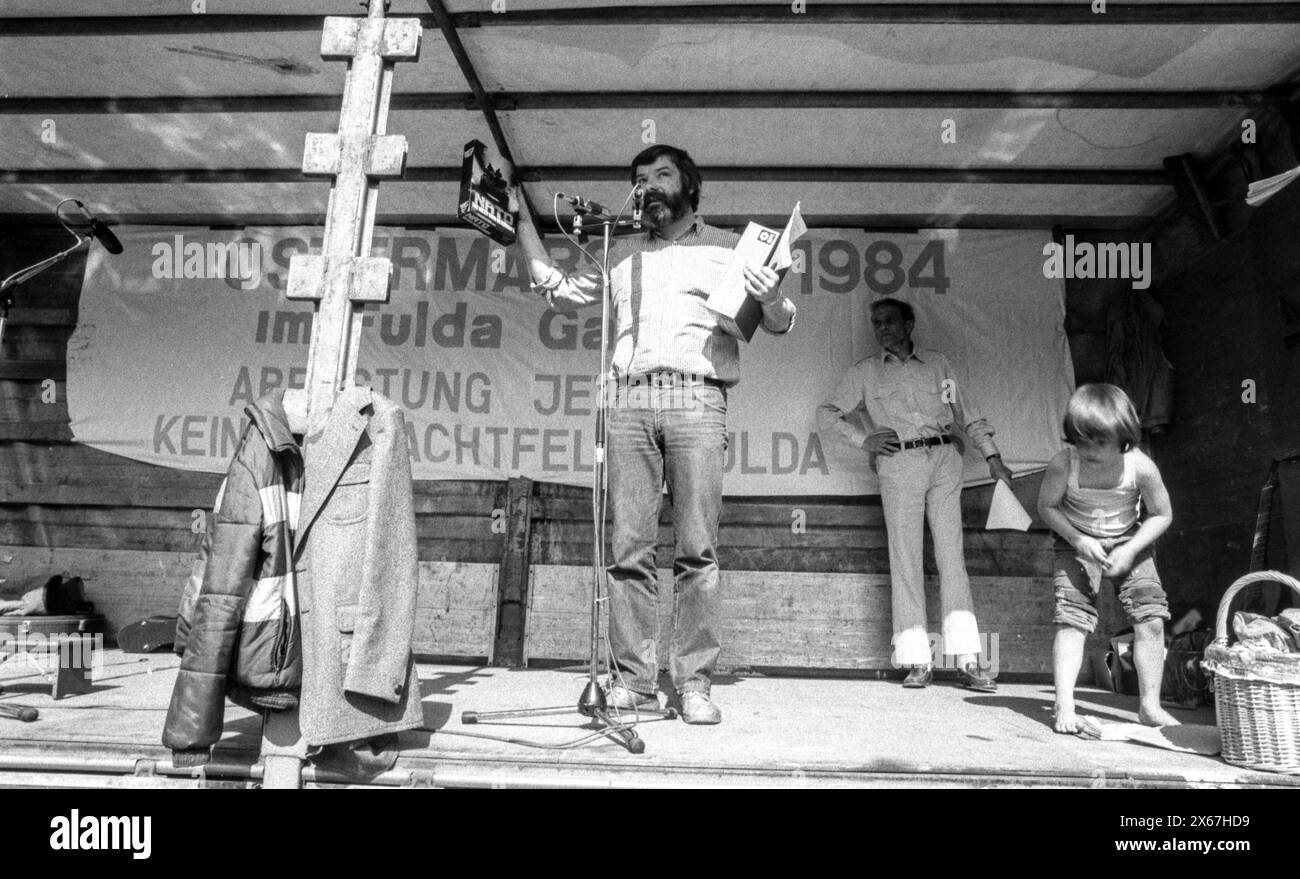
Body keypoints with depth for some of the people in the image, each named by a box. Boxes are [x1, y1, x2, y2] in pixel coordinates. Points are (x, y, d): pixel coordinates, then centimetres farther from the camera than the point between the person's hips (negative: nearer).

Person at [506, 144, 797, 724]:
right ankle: (632, 678, -1)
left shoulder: (726, 246, 18)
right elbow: (558, 293, 29)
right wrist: (522, 219, 29)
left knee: (698, 550, -8)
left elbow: (778, 325, 13)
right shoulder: (621, 254, 27)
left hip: (697, 399, -2)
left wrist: (772, 298, -11)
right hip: (629, 401, 2)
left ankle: (695, 682, -4)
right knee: (629, 548, -5)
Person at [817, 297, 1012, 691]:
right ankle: (918, 662, -2)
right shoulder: (865, 372, 15)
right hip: (899, 463, -1)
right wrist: (863, 439, 1)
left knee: (952, 555, -4)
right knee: (905, 559, -5)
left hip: (945, 457, 1)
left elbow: (968, 413, 17)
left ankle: (968, 661, -4)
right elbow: (827, 414, 14)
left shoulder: (937, 363, 18)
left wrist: (993, 458, 8)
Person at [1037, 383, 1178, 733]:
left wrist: (1129, 550, -18)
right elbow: (1046, 506, -8)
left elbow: (1162, 515, -7)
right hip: (1076, 543, -1)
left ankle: (1149, 704, 9)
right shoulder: (1064, 465, -25)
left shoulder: (1141, 468, -22)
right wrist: (1078, 540, -21)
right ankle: (1064, 706, -11)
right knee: (1072, 619, -12)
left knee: (1151, 618, -6)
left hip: (1128, 542, 2)